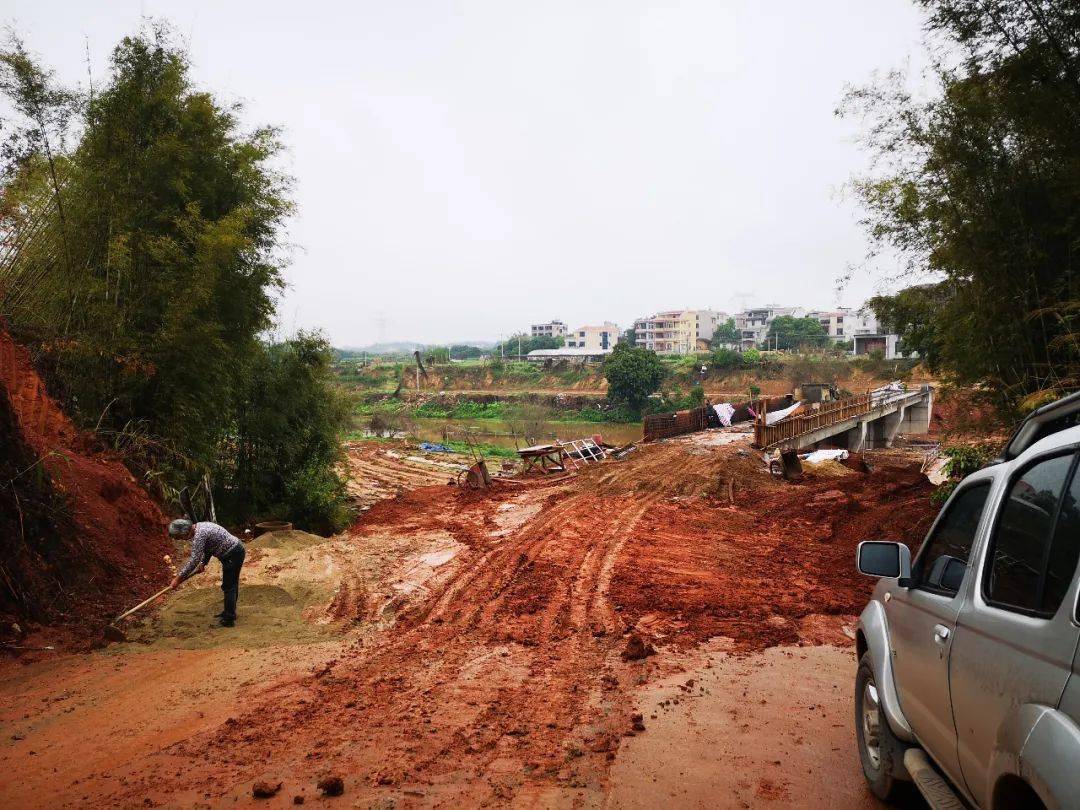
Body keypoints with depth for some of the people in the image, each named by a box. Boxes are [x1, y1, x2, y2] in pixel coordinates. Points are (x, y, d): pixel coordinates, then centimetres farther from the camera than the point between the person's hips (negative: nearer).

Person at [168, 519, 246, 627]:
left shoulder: (199, 535, -23)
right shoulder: (199, 527, 7)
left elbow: (193, 560, -25)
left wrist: (178, 578, -20)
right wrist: (203, 563, 11)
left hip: (233, 555, -10)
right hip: (235, 551, 10)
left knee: (229, 587, -5)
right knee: (231, 585, 20)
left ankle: (229, 619, -1)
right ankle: (229, 613, 33)